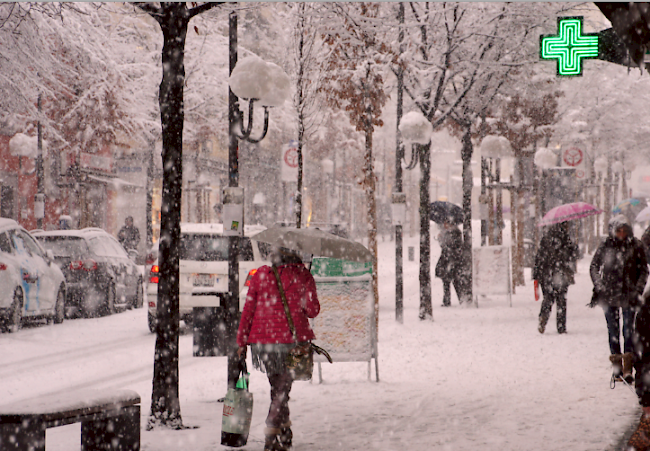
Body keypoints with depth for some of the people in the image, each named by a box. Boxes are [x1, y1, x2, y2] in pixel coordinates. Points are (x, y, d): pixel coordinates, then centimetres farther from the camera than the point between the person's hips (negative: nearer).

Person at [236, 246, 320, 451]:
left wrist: (242, 342, 10)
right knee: (282, 389, 3)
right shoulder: (302, 275, -1)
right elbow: (312, 310, -1)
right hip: (291, 340, -3)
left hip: (262, 340, 3)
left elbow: (248, 310, 5)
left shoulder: (261, 275, 5)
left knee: (277, 386, 21)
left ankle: (285, 433, 27)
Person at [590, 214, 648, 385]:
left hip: (629, 295, -1)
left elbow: (643, 270, 5)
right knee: (613, 331, 3)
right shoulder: (606, 246, 3)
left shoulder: (636, 246, 1)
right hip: (609, 294, 1)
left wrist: (637, 291, -5)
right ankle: (616, 367, 9)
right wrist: (598, 287, 0)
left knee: (628, 330, -7)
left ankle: (628, 368, -7)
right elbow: (594, 267, 11)